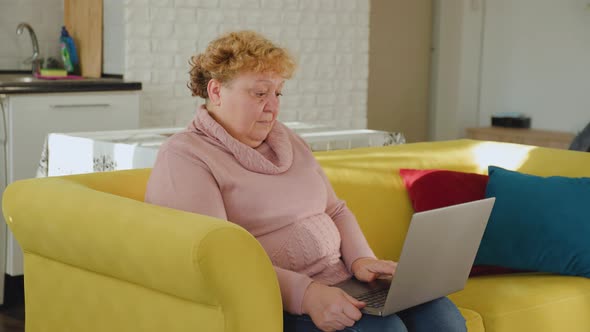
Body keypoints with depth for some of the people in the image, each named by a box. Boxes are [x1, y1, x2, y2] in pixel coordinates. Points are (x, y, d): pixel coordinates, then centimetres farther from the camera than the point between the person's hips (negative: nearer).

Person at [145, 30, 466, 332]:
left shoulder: (288, 141, 18)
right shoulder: (183, 157, -7)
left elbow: (335, 210, 22)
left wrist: (362, 258, 0)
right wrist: (304, 293, -28)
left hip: (341, 281, 8)